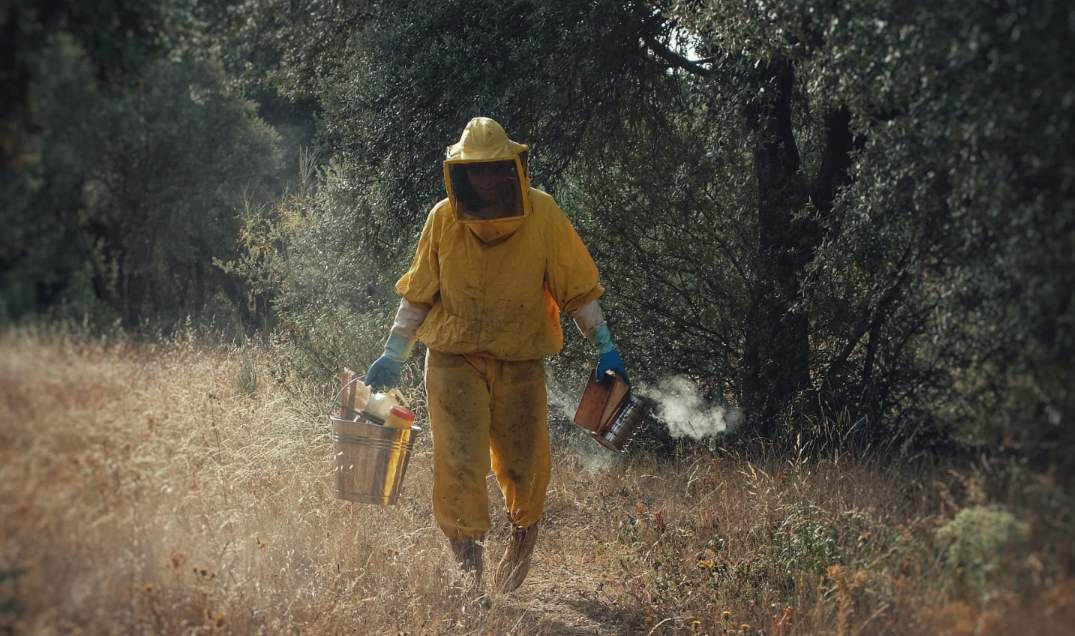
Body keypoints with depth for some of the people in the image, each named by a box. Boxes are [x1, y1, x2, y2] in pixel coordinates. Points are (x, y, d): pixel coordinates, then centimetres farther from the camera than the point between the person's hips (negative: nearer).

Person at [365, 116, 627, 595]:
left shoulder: (542, 217, -9)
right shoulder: (444, 219, -6)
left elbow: (577, 286, -2)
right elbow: (418, 293, 5)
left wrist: (605, 347, -8)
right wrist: (392, 357, 3)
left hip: (520, 362, 0)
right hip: (454, 359, 0)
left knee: (523, 467, 4)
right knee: (460, 462, -13)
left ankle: (522, 538, 34)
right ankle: (466, 569, -7)